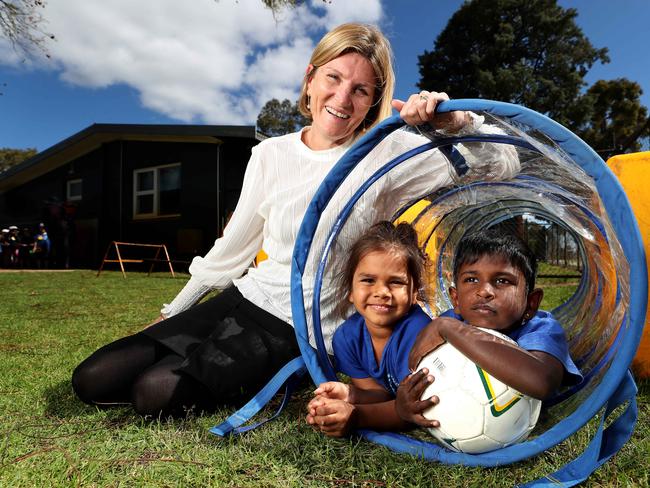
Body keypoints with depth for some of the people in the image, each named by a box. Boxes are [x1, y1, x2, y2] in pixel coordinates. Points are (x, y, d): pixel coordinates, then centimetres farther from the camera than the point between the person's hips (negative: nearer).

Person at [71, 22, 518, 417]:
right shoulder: (270, 155, 2)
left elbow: (504, 165, -9)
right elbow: (234, 246, 11)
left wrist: (452, 120, -29)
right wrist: (174, 310, 17)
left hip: (303, 329, -4)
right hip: (242, 299, 5)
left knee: (158, 391, -22)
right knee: (93, 380, 0)